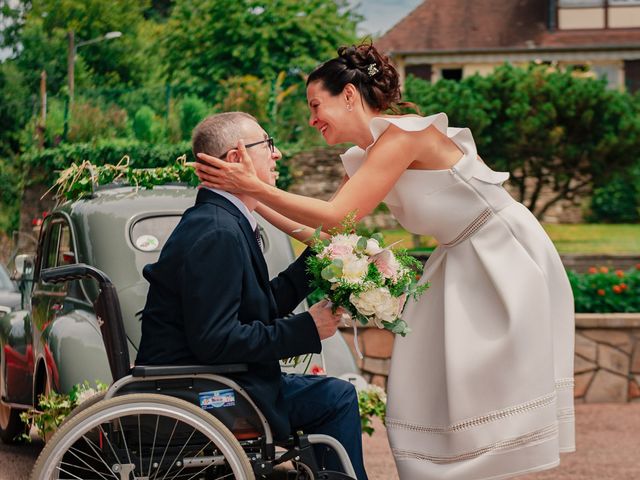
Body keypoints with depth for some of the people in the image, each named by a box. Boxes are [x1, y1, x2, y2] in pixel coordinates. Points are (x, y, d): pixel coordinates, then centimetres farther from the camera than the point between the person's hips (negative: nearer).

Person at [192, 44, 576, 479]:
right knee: (430, 390, 5)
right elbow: (327, 232, 5)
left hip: (508, 260, -9)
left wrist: (254, 187, -24)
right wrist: (252, 200, 2)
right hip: (465, 265, 9)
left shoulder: (403, 134, -20)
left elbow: (337, 217, -25)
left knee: (481, 390, -8)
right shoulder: (366, 157, 7)